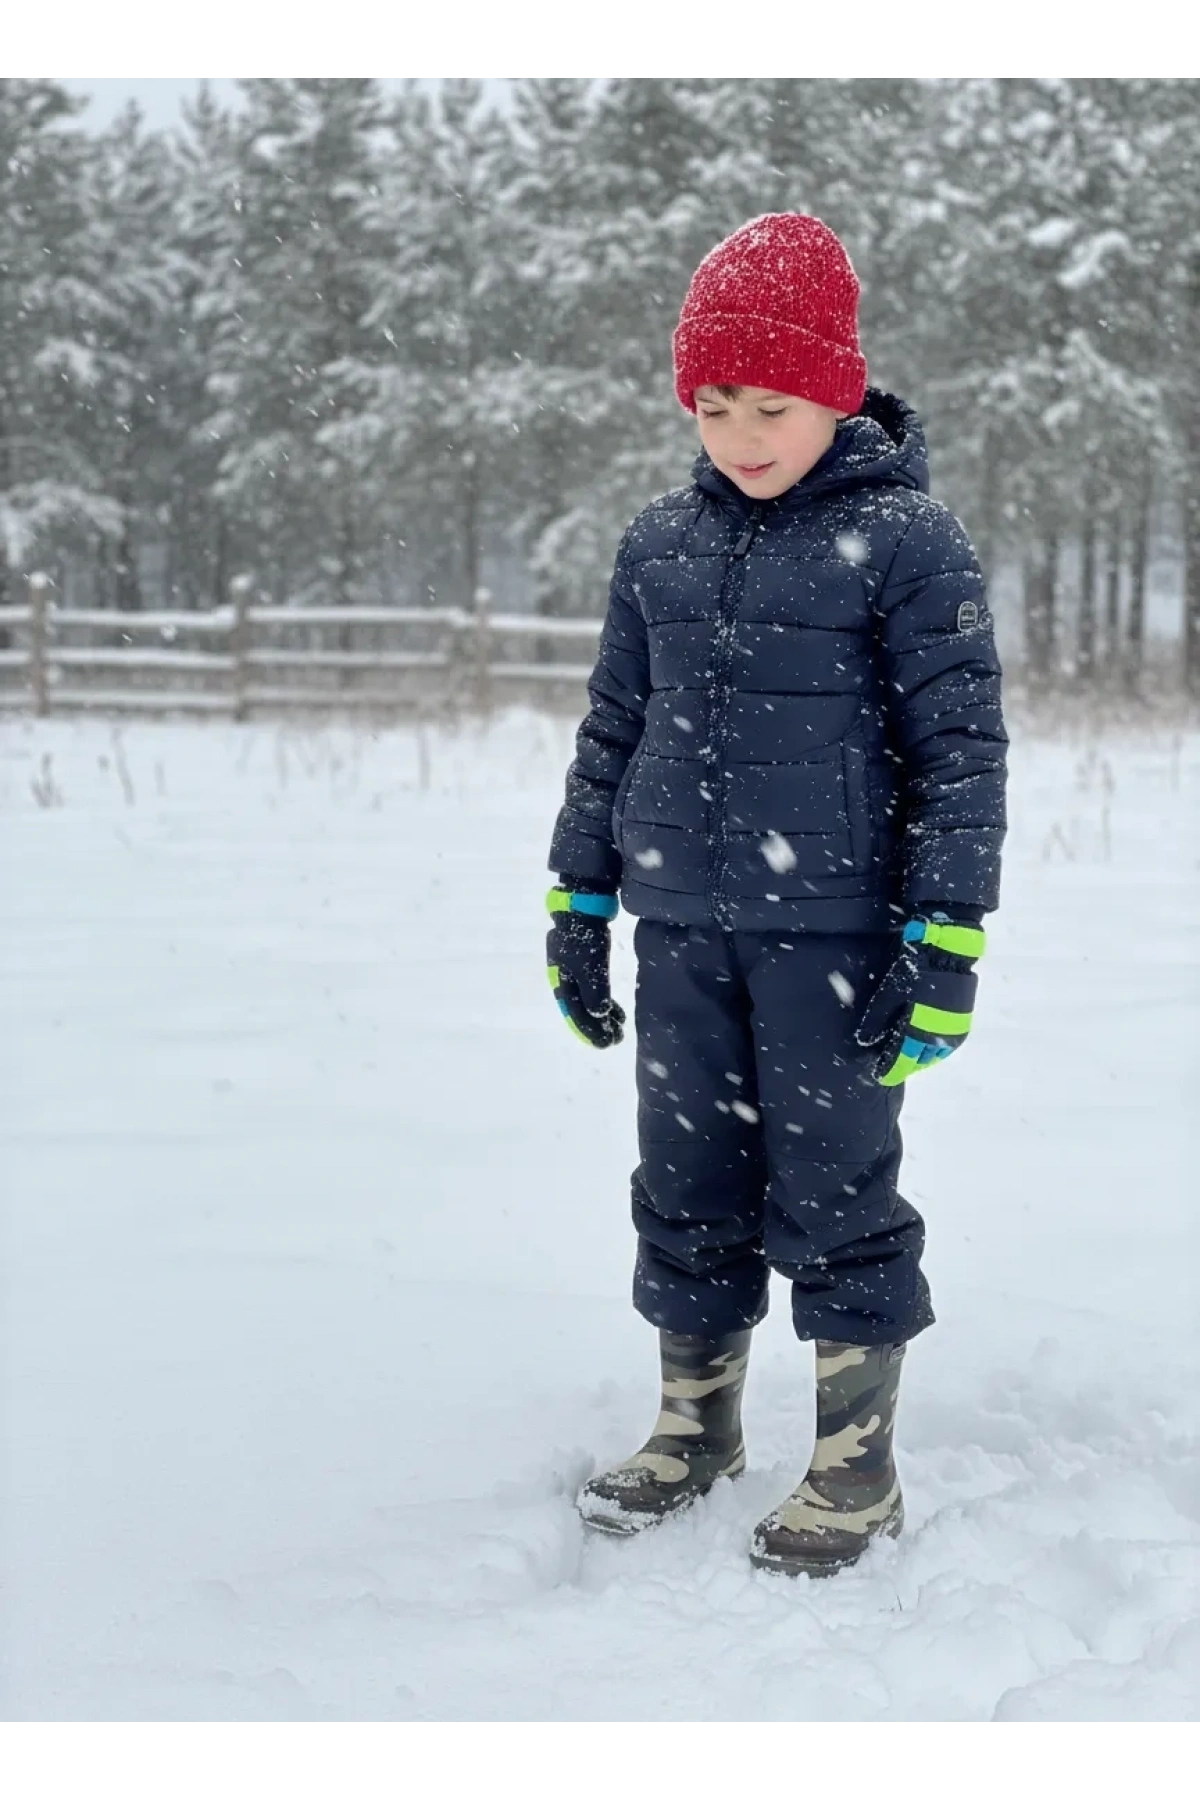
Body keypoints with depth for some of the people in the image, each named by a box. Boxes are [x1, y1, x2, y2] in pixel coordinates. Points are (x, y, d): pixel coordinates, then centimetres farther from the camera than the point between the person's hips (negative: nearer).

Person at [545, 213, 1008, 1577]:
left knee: (835, 1188, 2)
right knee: (687, 1186, 12)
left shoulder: (903, 538, -6)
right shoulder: (659, 543, 8)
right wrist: (577, 904, 14)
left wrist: (946, 940, -11)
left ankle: (858, 1465, 17)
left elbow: (960, 744, -6)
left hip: (832, 936, -5)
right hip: (683, 930, 5)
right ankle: (697, 1427, 30)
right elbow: (613, 730, 15)